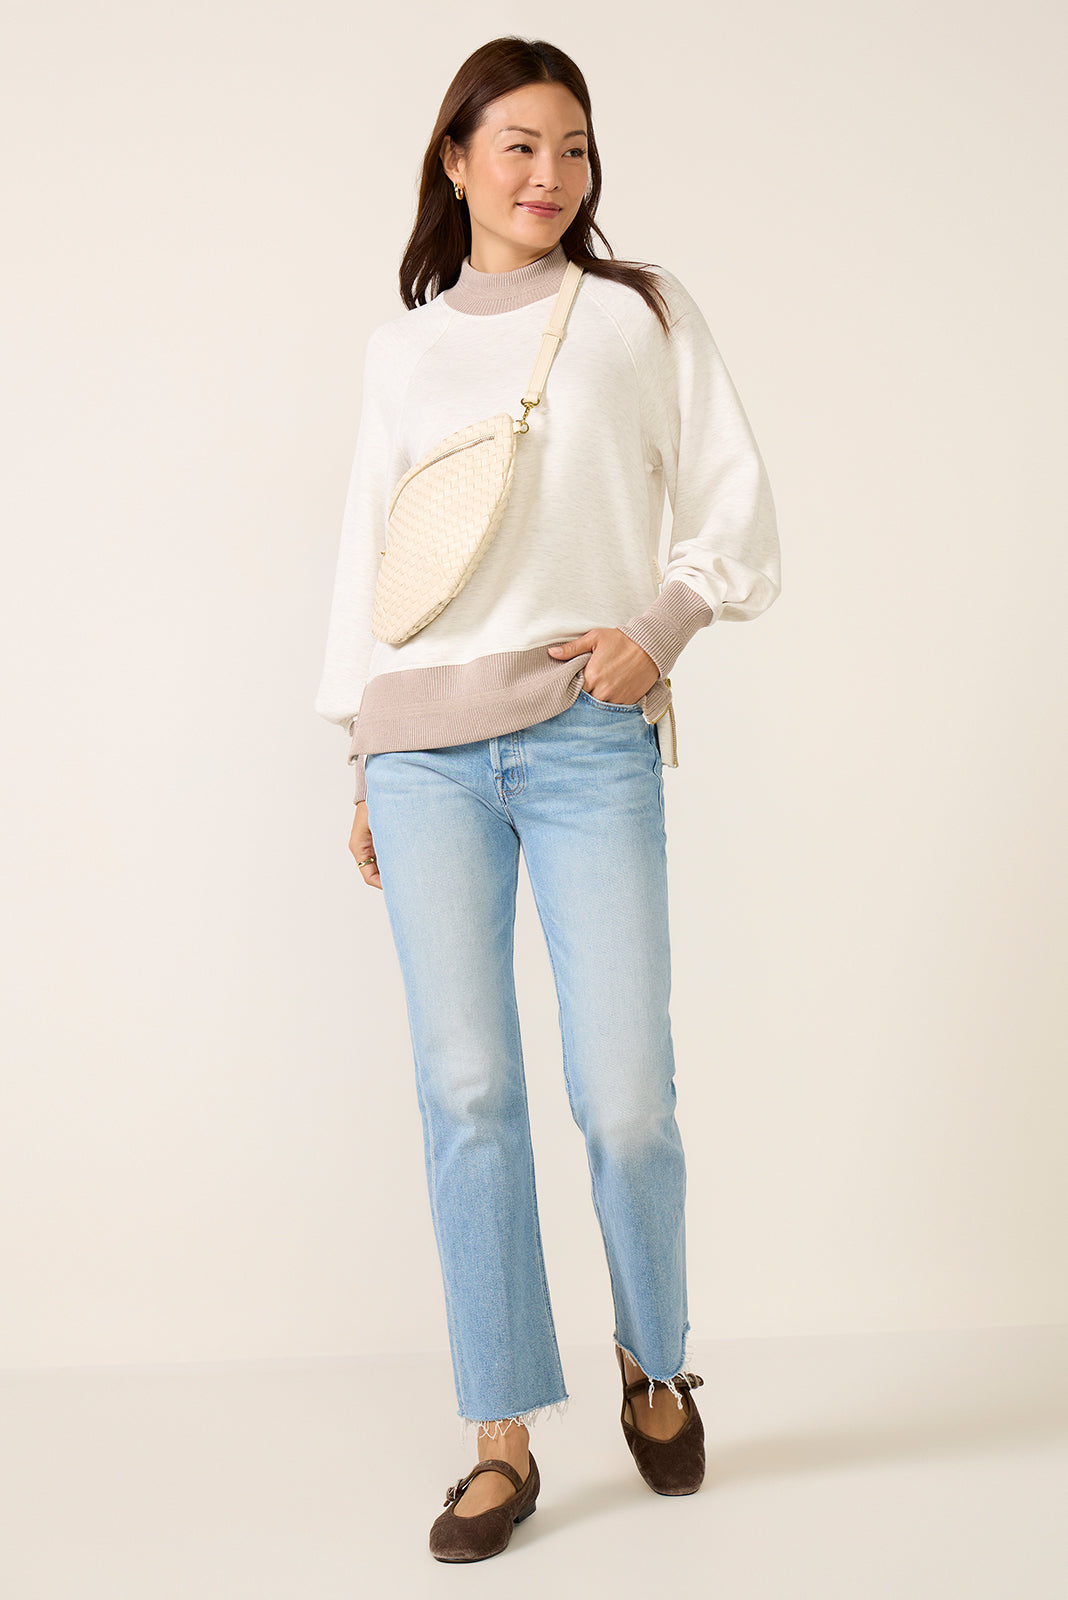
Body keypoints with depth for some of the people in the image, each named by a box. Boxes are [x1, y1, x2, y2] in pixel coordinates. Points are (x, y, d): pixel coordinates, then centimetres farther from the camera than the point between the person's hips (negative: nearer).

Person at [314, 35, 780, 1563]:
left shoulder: (642, 312, 11)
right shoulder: (402, 349, 17)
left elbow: (739, 512, 9)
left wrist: (661, 627, -8)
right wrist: (362, 757, 14)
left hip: (588, 738, -2)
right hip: (426, 748, 2)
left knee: (626, 1097, -6)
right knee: (466, 1088, -3)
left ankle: (655, 1367, 22)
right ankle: (505, 1438, 7)